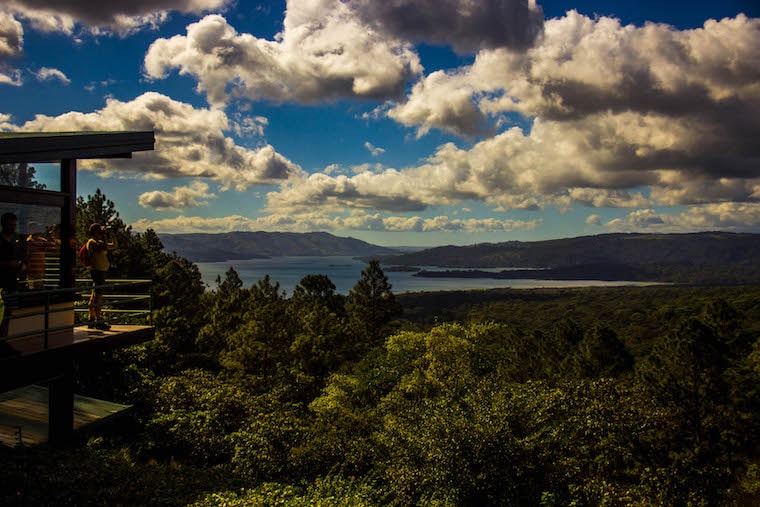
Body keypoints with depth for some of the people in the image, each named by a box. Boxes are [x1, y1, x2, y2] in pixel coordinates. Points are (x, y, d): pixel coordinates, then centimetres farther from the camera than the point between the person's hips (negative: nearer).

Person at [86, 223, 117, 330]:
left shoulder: (99, 242, 20)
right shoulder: (92, 242, -9)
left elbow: (113, 246, 26)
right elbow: (105, 247, -26)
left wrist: (112, 236, 14)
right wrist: (105, 236, -15)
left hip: (102, 270, 10)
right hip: (97, 270, -10)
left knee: (94, 296, 12)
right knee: (98, 296, -11)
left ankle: (92, 321, 16)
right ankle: (99, 321, -12)